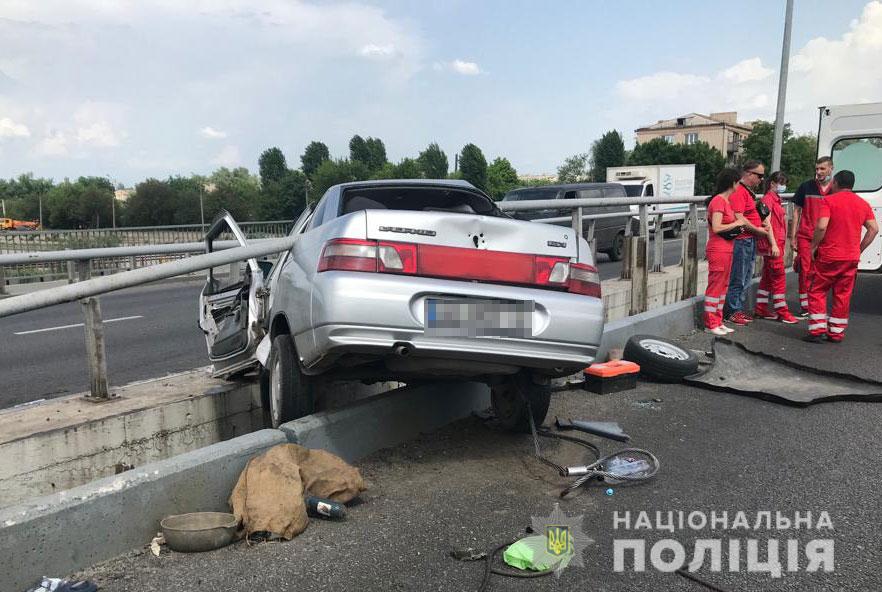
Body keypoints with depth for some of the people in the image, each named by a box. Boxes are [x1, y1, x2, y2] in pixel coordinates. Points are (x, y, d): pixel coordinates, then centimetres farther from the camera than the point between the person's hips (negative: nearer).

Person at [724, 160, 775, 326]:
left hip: (750, 241, 10)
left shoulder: (748, 192, 18)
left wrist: (761, 224, 13)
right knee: (738, 279, -4)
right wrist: (758, 229, -11)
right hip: (741, 240, -10)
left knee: (746, 278, 15)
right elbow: (739, 218, -22)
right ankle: (733, 311, 4)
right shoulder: (739, 191, -15)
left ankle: (739, 309, 22)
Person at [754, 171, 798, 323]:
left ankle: (761, 309, 16)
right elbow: (767, 223, -17)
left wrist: (781, 243, 17)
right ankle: (781, 311, -2)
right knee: (779, 277, -6)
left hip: (777, 242, 10)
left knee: (768, 277, 11)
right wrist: (774, 244, -21)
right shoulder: (768, 199, -11)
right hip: (772, 244, -10)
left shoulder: (776, 199, 18)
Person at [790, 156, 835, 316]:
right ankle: (804, 305, 4)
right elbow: (797, 211, 6)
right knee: (805, 270, -4)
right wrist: (793, 236, 2)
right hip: (805, 236, -1)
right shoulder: (806, 187, 3)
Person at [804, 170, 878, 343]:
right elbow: (874, 229, 6)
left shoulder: (828, 201, -7)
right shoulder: (863, 204, 10)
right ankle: (836, 332, 13)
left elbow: (822, 226, -19)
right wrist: (859, 249, 12)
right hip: (851, 258, 5)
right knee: (843, 295, 10)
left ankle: (817, 330, -1)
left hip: (828, 256, -4)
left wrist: (813, 246, -7)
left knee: (817, 291, 4)